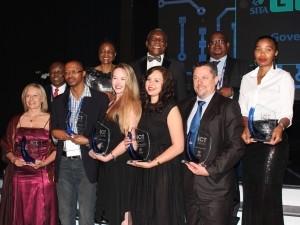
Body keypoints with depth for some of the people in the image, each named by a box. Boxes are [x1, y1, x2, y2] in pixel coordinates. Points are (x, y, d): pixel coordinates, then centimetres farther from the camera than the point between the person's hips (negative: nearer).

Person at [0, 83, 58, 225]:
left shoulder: (50, 120, 3)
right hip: (18, 176, 3)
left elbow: (57, 148, -1)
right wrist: (13, 159, -6)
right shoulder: (16, 120, 12)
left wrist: (44, 162, -15)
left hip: (42, 176, -2)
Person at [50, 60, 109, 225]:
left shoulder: (99, 98, 1)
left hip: (86, 162, -4)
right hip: (64, 163, 4)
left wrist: (88, 141, -14)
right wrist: (74, 137, -8)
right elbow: (54, 131, 10)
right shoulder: (59, 101, 13)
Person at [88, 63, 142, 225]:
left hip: (122, 164, -8)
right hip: (108, 165, 8)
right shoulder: (112, 104, 14)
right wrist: (95, 150, 4)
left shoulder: (131, 104, -10)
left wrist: (108, 156, -14)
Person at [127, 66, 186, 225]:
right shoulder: (144, 107, 9)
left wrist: (153, 163, -18)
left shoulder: (170, 108, -9)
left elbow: (178, 146, -14)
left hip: (164, 171, -6)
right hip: (143, 172, 6)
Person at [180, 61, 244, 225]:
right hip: (189, 186, 5)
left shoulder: (228, 107, -4)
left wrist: (211, 170, -16)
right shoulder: (185, 107, 14)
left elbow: (236, 147, -10)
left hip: (216, 185, -5)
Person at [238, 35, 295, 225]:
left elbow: (287, 113, -7)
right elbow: (243, 111, 11)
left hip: (273, 138, -5)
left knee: (268, 191, -8)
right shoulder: (247, 79, 14)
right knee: (250, 190, 7)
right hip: (250, 139, 5)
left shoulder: (284, 77, 0)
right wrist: (245, 128, -10)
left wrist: (280, 127, -29)